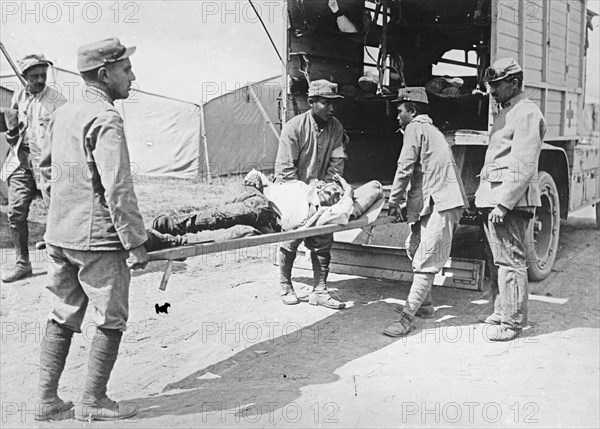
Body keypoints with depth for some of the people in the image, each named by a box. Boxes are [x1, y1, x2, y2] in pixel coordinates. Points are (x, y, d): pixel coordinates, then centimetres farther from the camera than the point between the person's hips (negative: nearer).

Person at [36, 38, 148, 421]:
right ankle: (94, 402, 17)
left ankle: (48, 400, 24)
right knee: (111, 321, 7)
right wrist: (136, 243, -16)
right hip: (98, 239, -8)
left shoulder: (62, 115, 10)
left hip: (59, 236, 8)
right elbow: (118, 190, -21)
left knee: (63, 317, 16)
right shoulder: (106, 120, -17)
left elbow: (46, 171, 18)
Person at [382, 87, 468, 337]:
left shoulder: (415, 129, -5)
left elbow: (405, 169, -12)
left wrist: (393, 202, -4)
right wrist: (406, 205, 26)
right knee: (415, 248, 18)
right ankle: (423, 303, 28)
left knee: (426, 261, -11)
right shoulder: (430, 129, 26)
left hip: (440, 204, -10)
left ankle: (407, 318, -12)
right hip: (434, 202, 10)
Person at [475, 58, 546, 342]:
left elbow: (523, 167, -18)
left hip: (511, 200, -10)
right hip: (493, 198, 10)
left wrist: (504, 204, -22)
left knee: (510, 260, -5)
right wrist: (483, 193, 18)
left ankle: (513, 322, 2)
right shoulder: (505, 112, 21)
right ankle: (501, 311, 26)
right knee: (494, 258, 15)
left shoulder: (527, 114, -10)